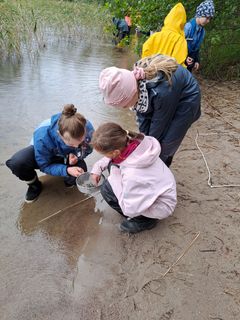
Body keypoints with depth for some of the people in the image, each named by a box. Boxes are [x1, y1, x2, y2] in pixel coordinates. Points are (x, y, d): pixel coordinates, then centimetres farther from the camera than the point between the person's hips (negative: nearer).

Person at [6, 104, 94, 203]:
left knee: (79, 175, -31)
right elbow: (45, 166, -22)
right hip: (45, 154, -1)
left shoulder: (87, 128, -34)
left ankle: (68, 179, 9)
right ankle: (34, 185, 2)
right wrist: (66, 170, -40)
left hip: (67, 156, 2)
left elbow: (87, 149, -10)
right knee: (15, 163, -31)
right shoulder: (42, 136, -40)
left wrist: (76, 155, -33)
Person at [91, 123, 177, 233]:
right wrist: (98, 167, -5)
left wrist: (114, 177, -21)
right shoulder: (128, 142, -19)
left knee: (106, 189, -14)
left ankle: (144, 220, 4)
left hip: (160, 207, -7)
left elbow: (129, 209, -24)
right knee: (113, 165, 1)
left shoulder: (132, 175, -39)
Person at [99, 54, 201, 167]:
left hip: (186, 98, -6)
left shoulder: (161, 93, -43)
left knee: (166, 143, -5)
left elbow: (159, 123, -25)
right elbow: (142, 113, -9)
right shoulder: (134, 79, -23)